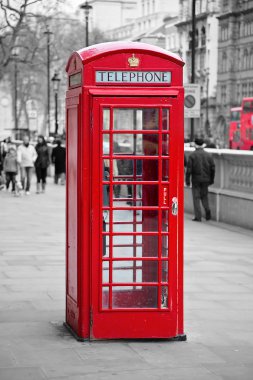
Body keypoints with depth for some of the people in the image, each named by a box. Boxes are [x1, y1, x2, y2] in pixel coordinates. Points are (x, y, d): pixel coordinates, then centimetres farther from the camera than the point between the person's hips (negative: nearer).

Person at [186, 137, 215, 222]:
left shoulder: (192, 155, -7)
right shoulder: (208, 155, 3)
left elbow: (189, 169, -9)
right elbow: (213, 168, 5)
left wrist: (187, 180, -3)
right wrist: (211, 179, 14)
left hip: (196, 179, -3)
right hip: (205, 179, 3)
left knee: (196, 197, 3)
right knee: (204, 196, 18)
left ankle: (198, 216, 0)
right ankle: (207, 210, -3)